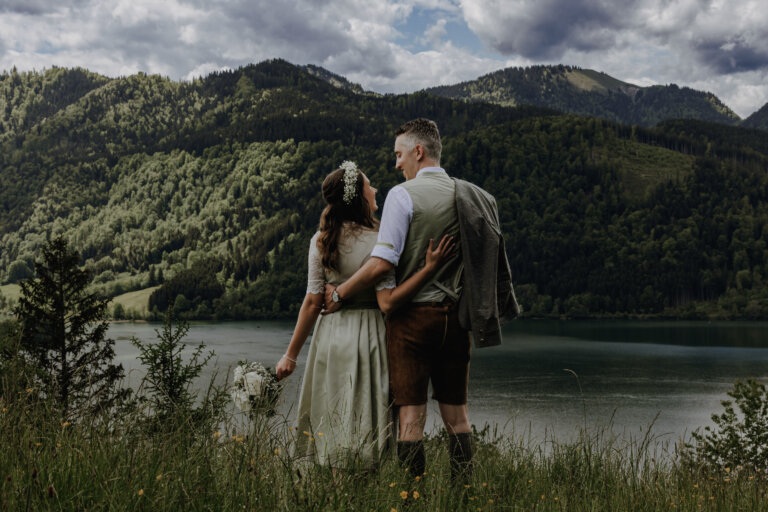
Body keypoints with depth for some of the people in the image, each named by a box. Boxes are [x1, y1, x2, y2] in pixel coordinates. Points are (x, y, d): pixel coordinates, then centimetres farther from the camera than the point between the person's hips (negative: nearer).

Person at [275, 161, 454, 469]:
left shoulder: (320, 241, 1)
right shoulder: (377, 241, -12)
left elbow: (313, 302, -1)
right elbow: (389, 301, -19)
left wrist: (291, 355, 5)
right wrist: (430, 268, -20)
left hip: (330, 336, 4)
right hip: (368, 336, -4)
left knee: (337, 425, 12)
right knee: (366, 426, 4)